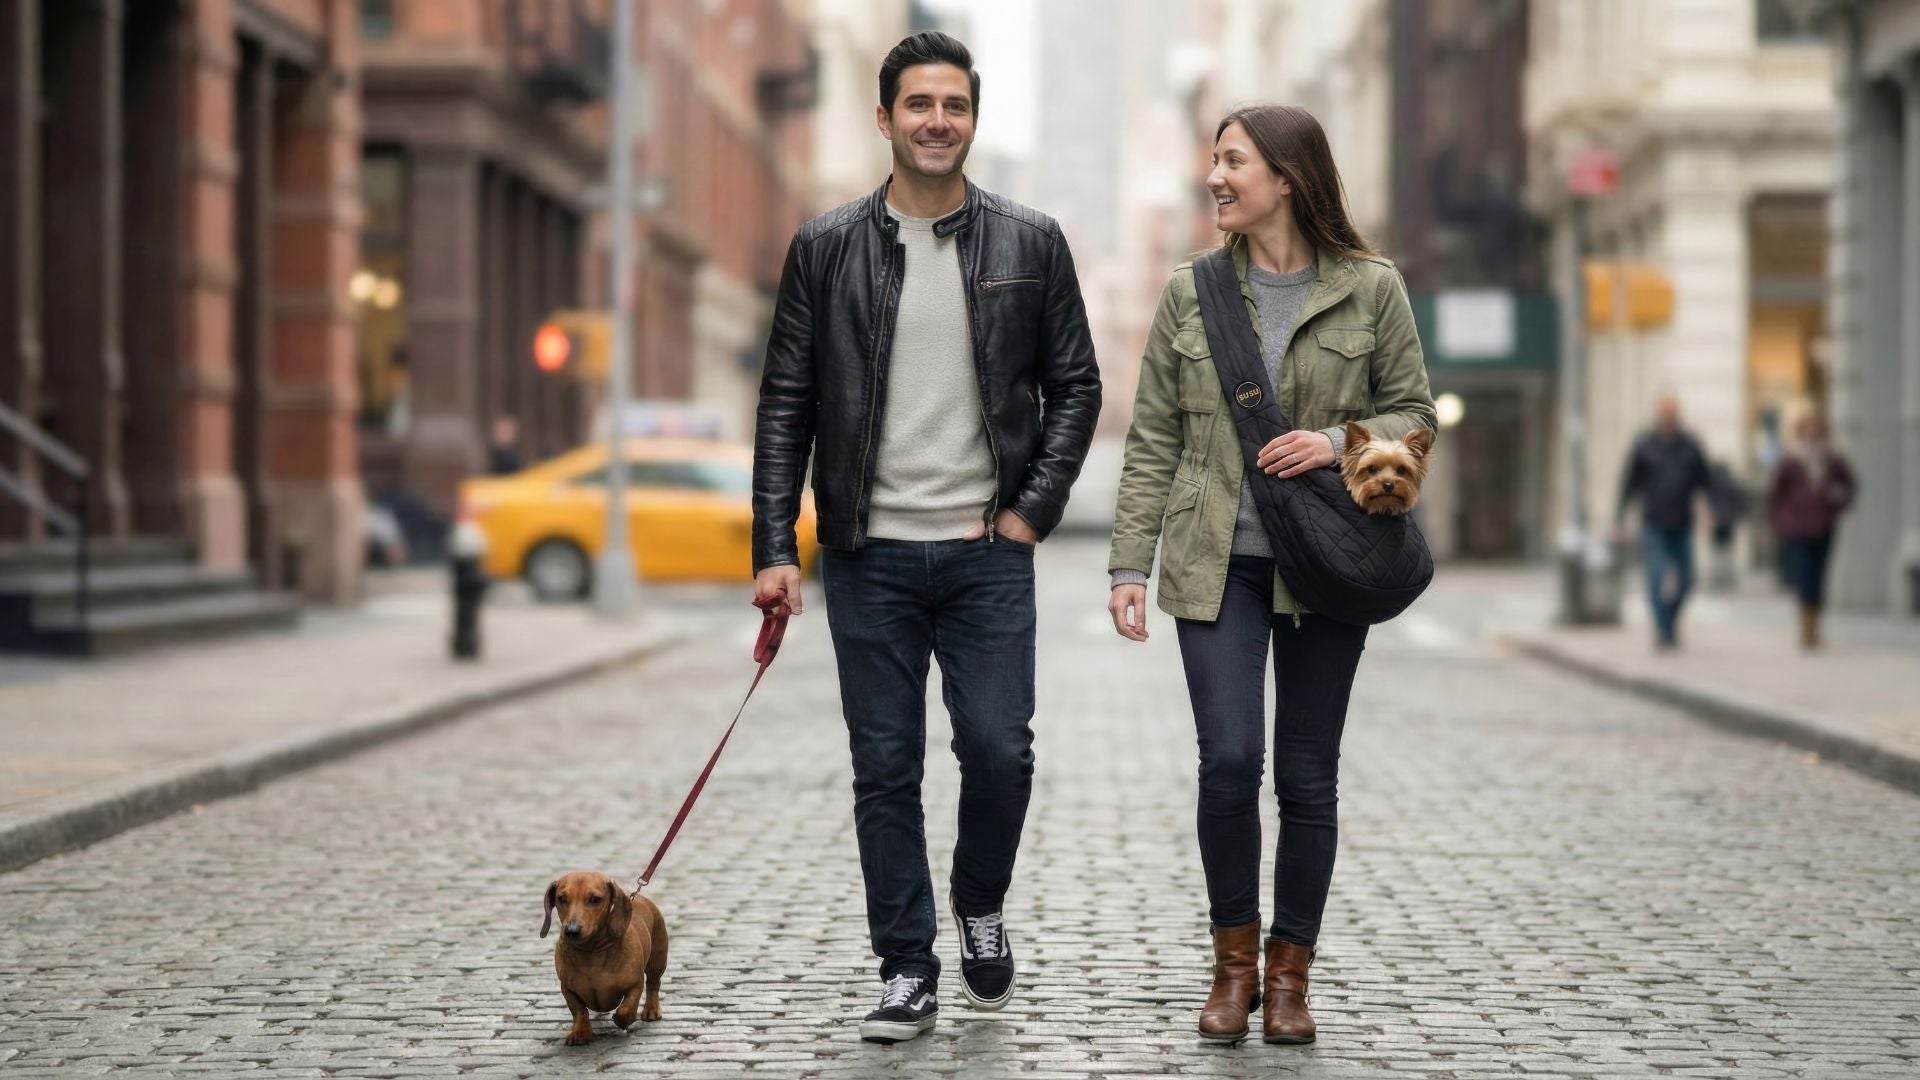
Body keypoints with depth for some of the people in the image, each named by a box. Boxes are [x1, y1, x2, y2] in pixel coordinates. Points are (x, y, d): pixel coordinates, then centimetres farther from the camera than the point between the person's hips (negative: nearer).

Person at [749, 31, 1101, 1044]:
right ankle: (907, 970, 13)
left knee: (999, 748, -6)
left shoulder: (1030, 244, 4)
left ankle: (980, 905, 23)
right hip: (869, 553, 0)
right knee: (885, 770, 3)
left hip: (988, 551, 0)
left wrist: (1034, 508, -4)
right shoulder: (827, 247, 3)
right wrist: (775, 547, -4)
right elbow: (786, 405, 3)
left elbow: (1074, 387, 8)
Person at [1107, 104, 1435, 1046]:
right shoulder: (1191, 291, 4)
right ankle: (1234, 963, 9)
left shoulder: (1371, 290, 0)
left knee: (1307, 776, 5)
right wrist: (1130, 563, 0)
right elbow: (1153, 439, 6)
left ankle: (1288, 972, 19)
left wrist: (1339, 443, -14)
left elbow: (1414, 412, 6)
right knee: (1229, 761, -10)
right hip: (1218, 562, 1)